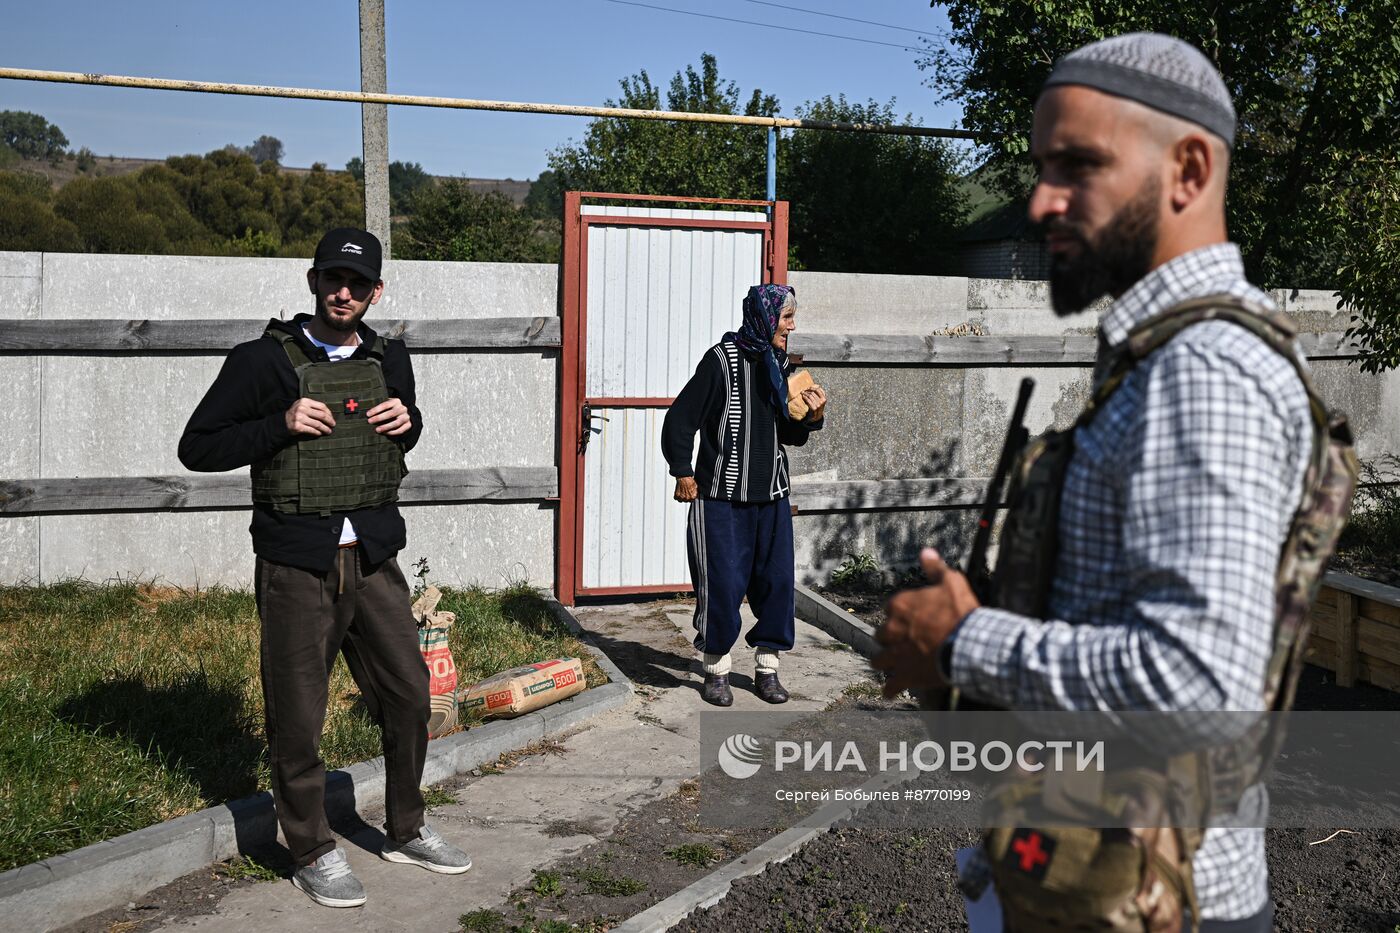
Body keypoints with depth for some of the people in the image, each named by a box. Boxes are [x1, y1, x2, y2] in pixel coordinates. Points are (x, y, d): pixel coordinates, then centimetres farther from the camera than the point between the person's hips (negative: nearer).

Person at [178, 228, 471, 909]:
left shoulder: (390, 361, 10)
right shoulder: (265, 360, -5)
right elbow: (197, 448, -4)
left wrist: (408, 423, 2)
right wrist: (280, 426, -18)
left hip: (374, 558, 5)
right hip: (297, 565, -4)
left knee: (408, 695, 10)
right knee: (298, 716, 3)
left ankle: (405, 831, 29)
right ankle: (312, 853, 21)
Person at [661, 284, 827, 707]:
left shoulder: (781, 365, 10)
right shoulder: (722, 359, -10)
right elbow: (680, 419, -8)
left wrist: (811, 417, -1)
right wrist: (684, 473, -6)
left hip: (771, 497, 6)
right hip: (721, 498, -6)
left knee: (777, 581, 6)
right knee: (722, 585, -1)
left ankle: (767, 668, 21)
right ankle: (716, 670, 16)